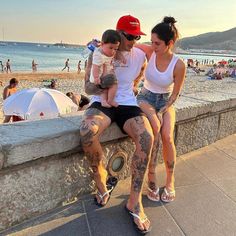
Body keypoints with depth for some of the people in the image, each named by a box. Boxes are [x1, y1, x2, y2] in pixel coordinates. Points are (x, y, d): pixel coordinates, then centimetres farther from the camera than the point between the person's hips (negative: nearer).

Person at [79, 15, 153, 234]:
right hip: (101, 103, -2)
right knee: (87, 130, -37)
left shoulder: (140, 55, 8)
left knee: (146, 137, -30)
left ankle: (134, 201, -17)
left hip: (128, 104, 2)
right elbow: (88, 88, -2)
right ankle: (101, 180, -9)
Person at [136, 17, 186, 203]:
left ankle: (170, 182, -3)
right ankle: (151, 176, -20)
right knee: (155, 127, -32)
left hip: (166, 102, 0)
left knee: (167, 136, -25)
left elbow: (175, 94, -9)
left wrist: (162, 111, -18)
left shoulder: (179, 65, -16)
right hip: (146, 98, 1)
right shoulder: (150, 52, -11)